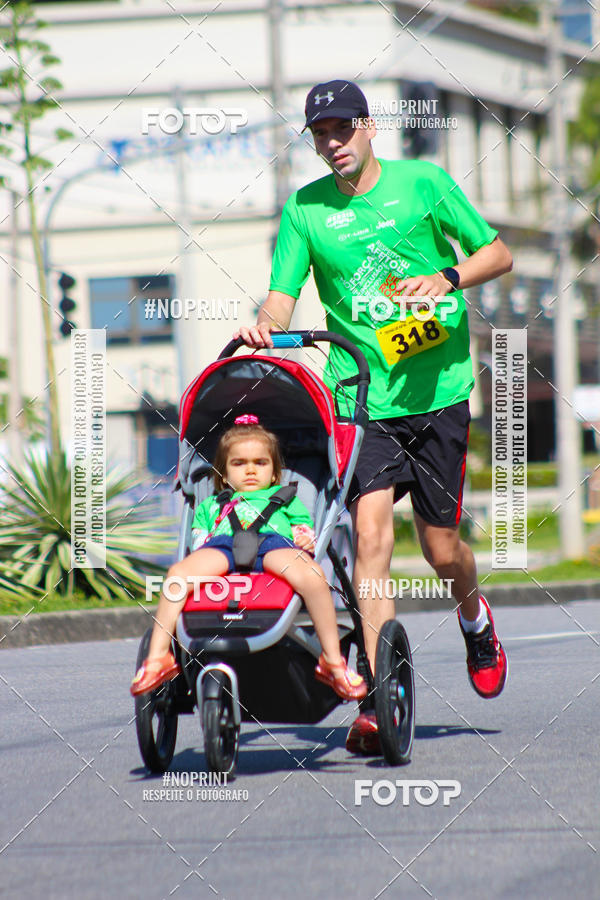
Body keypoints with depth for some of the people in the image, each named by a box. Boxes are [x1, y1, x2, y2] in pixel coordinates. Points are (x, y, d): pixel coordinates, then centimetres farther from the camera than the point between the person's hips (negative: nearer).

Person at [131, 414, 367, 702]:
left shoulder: (285, 496, 39)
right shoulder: (211, 505, 42)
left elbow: (303, 527, 26)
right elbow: (198, 536, 29)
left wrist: (305, 537, 2)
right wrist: (200, 544, 5)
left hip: (275, 542, -1)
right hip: (222, 546, 1)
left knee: (312, 575, -37)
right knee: (178, 572, -33)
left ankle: (332, 660, -29)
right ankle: (157, 657, -33)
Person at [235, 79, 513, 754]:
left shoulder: (423, 182, 1)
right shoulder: (304, 210, 3)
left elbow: (497, 254, 4)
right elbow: (282, 296, -2)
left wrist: (446, 278, -16)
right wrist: (263, 325, -25)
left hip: (438, 391, 0)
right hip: (360, 396, 0)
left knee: (440, 548, 5)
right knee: (371, 525, -18)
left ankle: (474, 616, 42)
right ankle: (377, 701, -19)